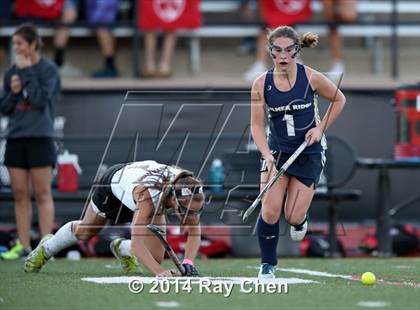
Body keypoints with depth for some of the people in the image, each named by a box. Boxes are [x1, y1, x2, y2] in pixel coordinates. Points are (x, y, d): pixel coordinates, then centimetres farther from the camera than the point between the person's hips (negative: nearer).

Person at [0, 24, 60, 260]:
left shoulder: (48, 69, -3)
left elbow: (41, 99, -16)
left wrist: (27, 72, -12)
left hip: (40, 138, -5)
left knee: (42, 194, -3)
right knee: (20, 194, 5)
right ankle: (24, 245, 9)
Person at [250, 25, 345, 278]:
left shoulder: (311, 78, -12)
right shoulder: (262, 84, -10)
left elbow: (339, 100, 4)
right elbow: (257, 125, -7)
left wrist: (321, 128, -6)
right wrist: (267, 156, -22)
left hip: (309, 152, -1)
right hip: (277, 150, 1)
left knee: (293, 216, -5)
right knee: (270, 211, -13)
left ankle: (301, 219, 35)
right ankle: (268, 264, 7)